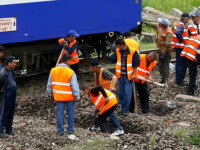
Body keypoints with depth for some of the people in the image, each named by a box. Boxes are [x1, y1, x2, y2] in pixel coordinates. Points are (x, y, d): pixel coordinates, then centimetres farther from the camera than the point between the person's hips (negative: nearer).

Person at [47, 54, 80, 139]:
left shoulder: (53, 71, 0)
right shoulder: (70, 72, -15)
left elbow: (49, 84, 9)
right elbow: (75, 86, -14)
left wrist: (50, 93, 22)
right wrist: (77, 96, -3)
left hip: (58, 96, 3)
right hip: (69, 97, -3)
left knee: (60, 113, 9)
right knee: (71, 113, 10)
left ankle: (60, 131, 11)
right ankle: (70, 131, 18)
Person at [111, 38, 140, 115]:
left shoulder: (133, 52, -12)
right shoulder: (118, 51, 2)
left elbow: (136, 64, -7)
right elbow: (112, 60, 4)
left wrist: (133, 74, -7)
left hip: (129, 76, -5)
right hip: (121, 75, 5)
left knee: (127, 93, -6)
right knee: (121, 93, 9)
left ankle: (126, 110, 2)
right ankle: (123, 108, 21)